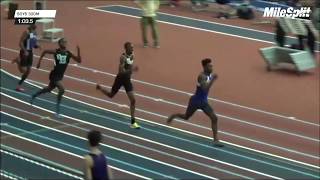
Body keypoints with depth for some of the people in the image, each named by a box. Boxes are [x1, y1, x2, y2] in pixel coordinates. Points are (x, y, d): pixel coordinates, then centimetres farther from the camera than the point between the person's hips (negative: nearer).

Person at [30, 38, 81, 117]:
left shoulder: (68, 54, -3)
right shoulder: (56, 52, -13)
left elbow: (79, 60, -3)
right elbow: (44, 52, 1)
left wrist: (78, 51, -14)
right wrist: (39, 61, 0)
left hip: (60, 76, 7)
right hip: (54, 75, -7)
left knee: (49, 89, 25)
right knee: (62, 89, -24)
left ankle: (34, 96, 51)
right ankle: (58, 110, -11)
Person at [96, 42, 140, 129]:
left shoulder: (132, 56, 0)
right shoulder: (123, 57, -24)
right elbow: (121, 71, -31)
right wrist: (131, 70, -42)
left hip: (127, 80, 5)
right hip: (120, 78, -5)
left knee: (133, 100, -5)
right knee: (111, 95, 17)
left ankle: (133, 122, -2)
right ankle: (99, 87, 51)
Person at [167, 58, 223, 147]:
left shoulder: (210, 75, -1)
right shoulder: (202, 76, -27)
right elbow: (205, 89, -41)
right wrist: (213, 80, -44)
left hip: (204, 102, 6)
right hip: (195, 101, -6)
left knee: (214, 118, -9)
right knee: (186, 117, 17)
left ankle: (215, 140, -6)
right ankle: (173, 116, 50)